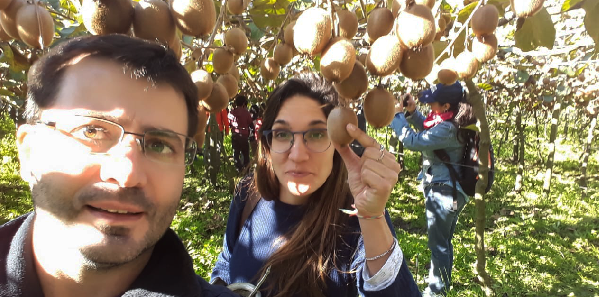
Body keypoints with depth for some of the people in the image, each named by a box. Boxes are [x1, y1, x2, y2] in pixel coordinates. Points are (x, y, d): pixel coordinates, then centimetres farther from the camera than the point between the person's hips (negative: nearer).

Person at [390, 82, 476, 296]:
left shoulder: (447, 129, -27)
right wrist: (412, 112, 2)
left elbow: (412, 141, -28)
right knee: (443, 242, 23)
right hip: (450, 192, 11)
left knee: (438, 245, 5)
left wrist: (396, 114, -18)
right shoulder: (450, 123, 3)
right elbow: (428, 131, 18)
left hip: (443, 193, -11)